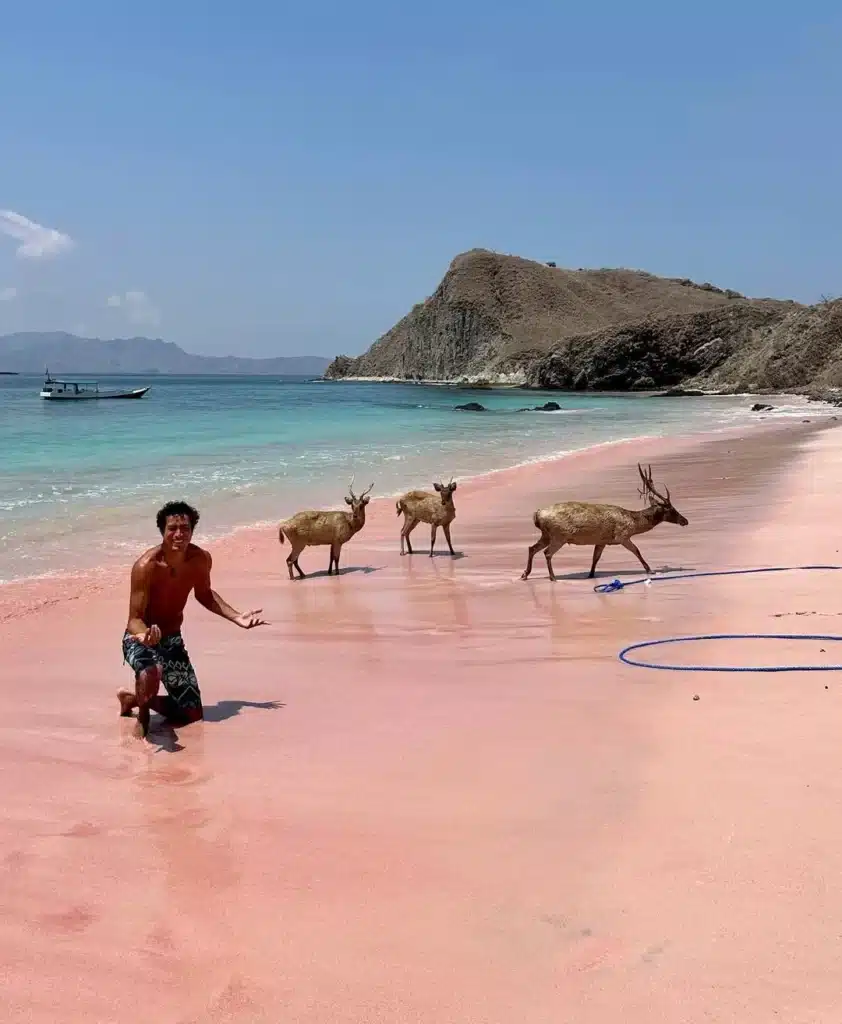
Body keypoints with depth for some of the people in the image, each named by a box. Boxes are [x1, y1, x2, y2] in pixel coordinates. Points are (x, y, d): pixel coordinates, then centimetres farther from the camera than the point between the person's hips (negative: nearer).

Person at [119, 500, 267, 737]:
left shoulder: (201, 560, -11)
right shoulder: (146, 566, -27)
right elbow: (134, 619, -25)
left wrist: (237, 617, 3)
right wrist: (145, 635, -49)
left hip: (172, 640, 6)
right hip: (140, 640, -6)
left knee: (192, 714, 9)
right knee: (150, 674, -43)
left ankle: (134, 699, 32)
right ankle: (142, 719, -9)